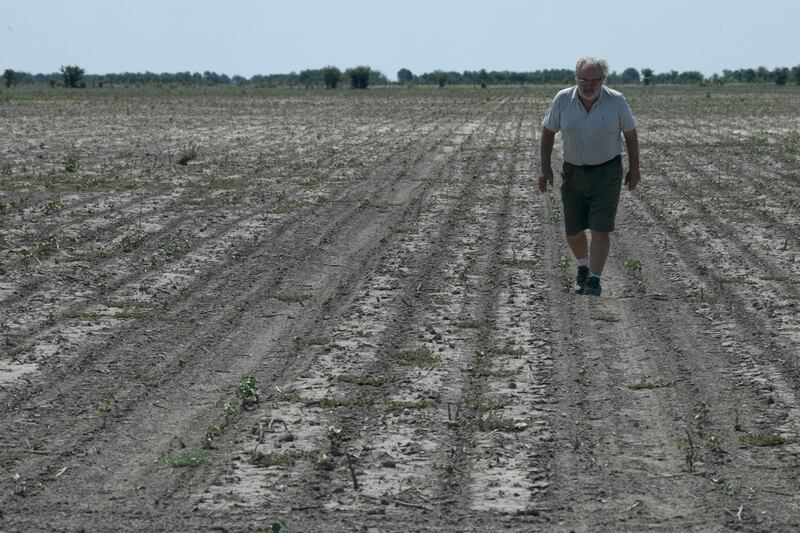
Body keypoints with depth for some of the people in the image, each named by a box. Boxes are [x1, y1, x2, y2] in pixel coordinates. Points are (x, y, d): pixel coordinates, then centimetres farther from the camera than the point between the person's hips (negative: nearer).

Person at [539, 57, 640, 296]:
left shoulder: (616, 101, -12)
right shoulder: (563, 99, -9)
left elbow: (630, 133, 1)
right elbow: (548, 131, 3)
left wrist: (634, 168, 4)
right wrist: (545, 166, 0)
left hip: (607, 172, -2)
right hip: (573, 171, 2)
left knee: (601, 229, -11)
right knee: (572, 230, 9)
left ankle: (594, 280, -7)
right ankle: (583, 266, 37)